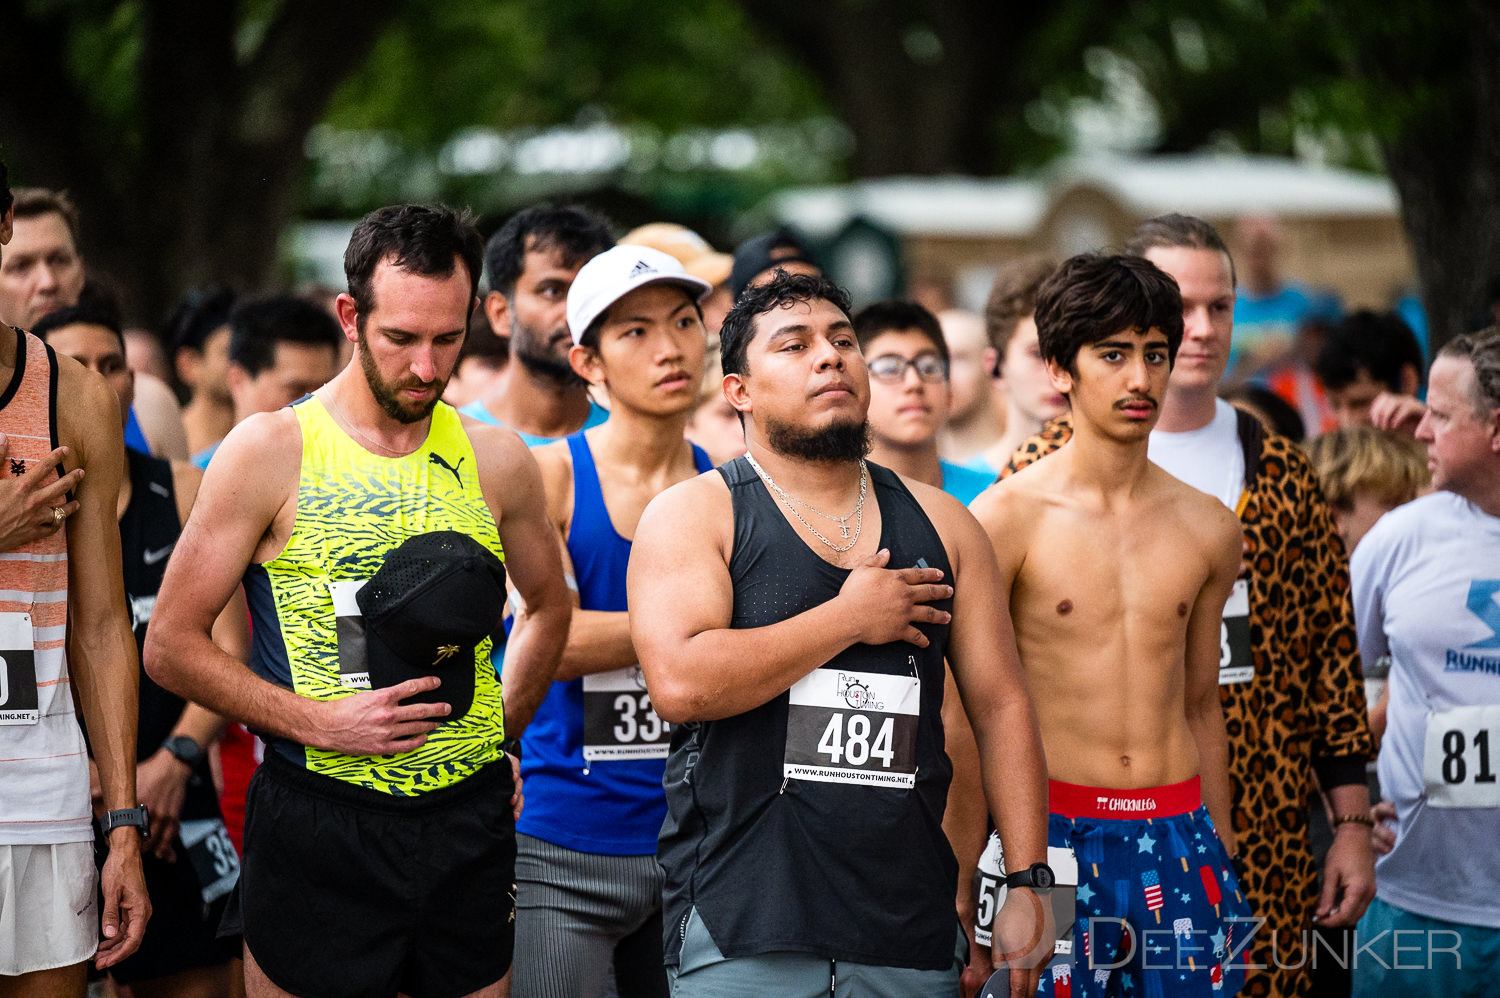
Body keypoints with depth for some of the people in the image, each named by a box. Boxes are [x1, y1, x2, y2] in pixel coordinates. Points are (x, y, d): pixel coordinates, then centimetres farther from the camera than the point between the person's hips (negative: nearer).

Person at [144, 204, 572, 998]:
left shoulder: (496, 461, 8)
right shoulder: (272, 451, -3)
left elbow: (548, 606, 26)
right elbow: (170, 647, -4)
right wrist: (318, 723, -12)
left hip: (469, 821, 4)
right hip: (318, 821, -3)